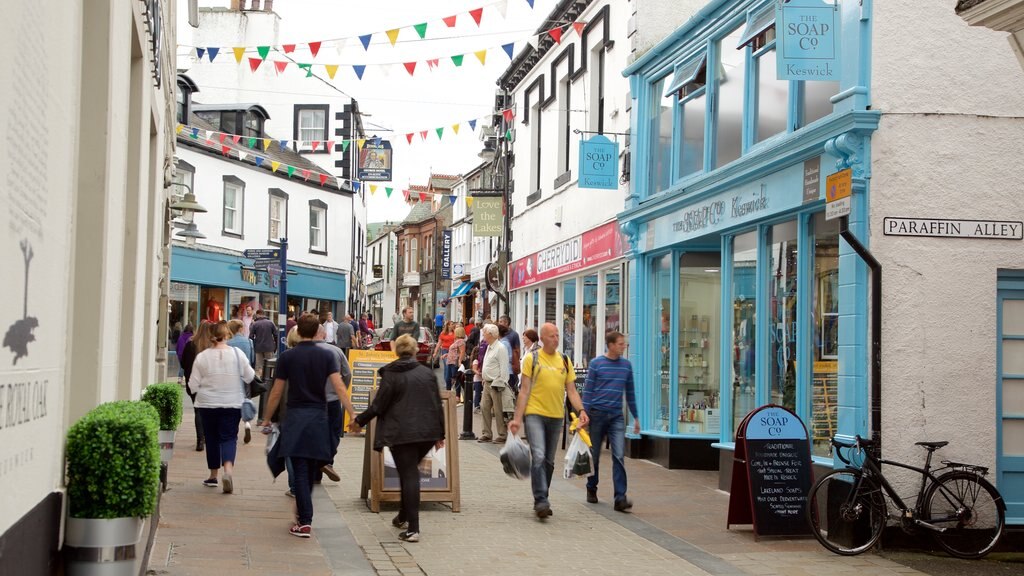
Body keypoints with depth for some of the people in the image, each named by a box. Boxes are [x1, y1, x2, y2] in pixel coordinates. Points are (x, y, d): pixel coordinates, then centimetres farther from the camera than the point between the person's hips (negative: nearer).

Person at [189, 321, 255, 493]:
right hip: (232, 403, -1)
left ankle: (213, 475, 23)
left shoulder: (202, 356, -8)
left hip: (207, 403, 1)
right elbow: (250, 376, 0)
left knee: (212, 438, 14)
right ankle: (228, 469, -21)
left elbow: (194, 384, -5)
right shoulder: (237, 353, -8)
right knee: (229, 437, 3)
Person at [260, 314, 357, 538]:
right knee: (310, 469, 16)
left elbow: (276, 392, 1)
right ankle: (304, 512, 29)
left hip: (295, 417, -2)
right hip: (319, 417, 2)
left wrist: (267, 418, 12)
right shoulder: (327, 356, 0)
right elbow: (339, 387, -9)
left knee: (300, 471, -4)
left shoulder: (287, 357, -2)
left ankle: (305, 522, -10)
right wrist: (352, 413, -8)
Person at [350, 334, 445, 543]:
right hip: (427, 432, 4)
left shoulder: (391, 374, -6)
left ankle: (413, 528, -6)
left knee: (409, 475, -2)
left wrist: (359, 421, 10)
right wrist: (440, 433, 16)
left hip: (402, 433, -4)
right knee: (410, 472, 22)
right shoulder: (427, 372, 6)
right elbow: (437, 404, 8)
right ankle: (404, 516, 32)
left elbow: (378, 405, -6)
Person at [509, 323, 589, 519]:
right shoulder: (532, 359, -1)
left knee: (549, 461, 10)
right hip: (535, 414, -5)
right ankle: (541, 501, -18)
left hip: (556, 416, 5)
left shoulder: (564, 361, 10)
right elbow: (524, 391, -2)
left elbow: (571, 391, 10)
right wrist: (517, 418, -7)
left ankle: (541, 501, 21)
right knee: (539, 457, -17)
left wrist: (581, 410, -6)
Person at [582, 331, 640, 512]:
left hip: (617, 416, 2)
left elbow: (630, 392, 16)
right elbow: (588, 390, -1)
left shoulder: (626, 365, 9)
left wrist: (636, 417, 16)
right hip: (597, 414, -2)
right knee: (594, 455, 10)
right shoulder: (596, 364, -1)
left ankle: (620, 498, -13)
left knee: (619, 457, -10)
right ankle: (591, 489, 30)